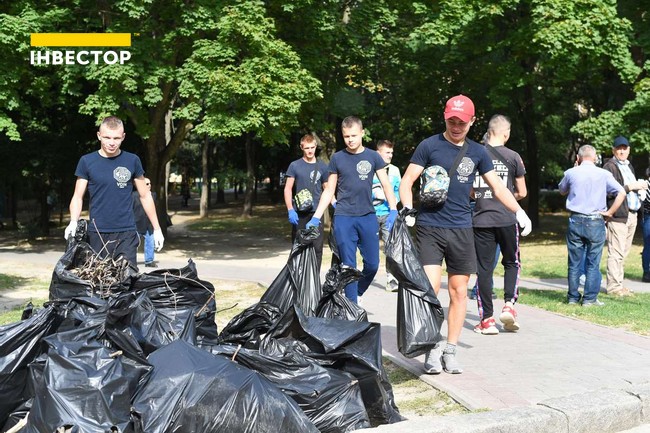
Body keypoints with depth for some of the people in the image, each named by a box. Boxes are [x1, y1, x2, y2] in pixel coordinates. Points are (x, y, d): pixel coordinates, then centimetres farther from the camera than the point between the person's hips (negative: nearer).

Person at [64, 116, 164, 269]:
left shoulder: (132, 161, 4)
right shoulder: (87, 161, 3)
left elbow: (145, 196, 10)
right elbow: (78, 197, 4)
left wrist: (157, 229, 8)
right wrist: (73, 222, -14)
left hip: (126, 233, 0)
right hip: (97, 234, 0)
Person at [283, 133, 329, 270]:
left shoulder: (322, 166, 8)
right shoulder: (295, 166, 2)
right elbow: (288, 188, 1)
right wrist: (290, 210, -10)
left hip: (316, 212, 1)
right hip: (299, 213, -1)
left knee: (317, 248, -1)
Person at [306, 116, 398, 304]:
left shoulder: (373, 156, 4)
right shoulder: (337, 158, 5)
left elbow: (386, 185, 3)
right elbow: (329, 191, 8)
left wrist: (393, 211, -11)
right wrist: (316, 218, 1)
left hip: (368, 217, 1)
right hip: (343, 218, -1)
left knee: (372, 264, 3)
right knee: (348, 266, 0)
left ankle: (358, 294, 30)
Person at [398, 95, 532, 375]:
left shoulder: (477, 152, 10)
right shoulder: (429, 146, 0)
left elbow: (497, 186, 13)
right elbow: (407, 181, -1)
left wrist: (519, 211, 1)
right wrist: (407, 208, -17)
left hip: (461, 230, 4)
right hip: (429, 227, -3)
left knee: (459, 291, 6)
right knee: (430, 287, -12)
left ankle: (450, 350, 17)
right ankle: (432, 348, 3)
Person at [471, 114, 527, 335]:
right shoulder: (513, 157, -2)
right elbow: (522, 193, 4)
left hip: (481, 219, 1)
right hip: (506, 219, -1)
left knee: (484, 268, 5)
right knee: (512, 263, 18)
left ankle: (487, 319, 6)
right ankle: (509, 305, 1)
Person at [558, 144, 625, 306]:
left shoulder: (571, 173, 1)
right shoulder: (603, 174, -1)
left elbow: (562, 191, 20)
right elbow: (621, 193, -8)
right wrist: (609, 212, -1)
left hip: (575, 220, 1)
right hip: (595, 222, -1)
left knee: (574, 262, 8)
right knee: (593, 262, 4)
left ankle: (573, 297, 13)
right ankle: (590, 299, 5)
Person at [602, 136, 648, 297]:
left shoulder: (629, 166, 22)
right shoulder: (609, 167, -7)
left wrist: (641, 186, 12)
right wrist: (631, 187, -17)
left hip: (631, 215, 9)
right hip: (618, 215, -9)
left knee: (623, 252, 11)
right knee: (616, 252, -8)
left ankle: (618, 283, 17)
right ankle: (613, 286, -3)